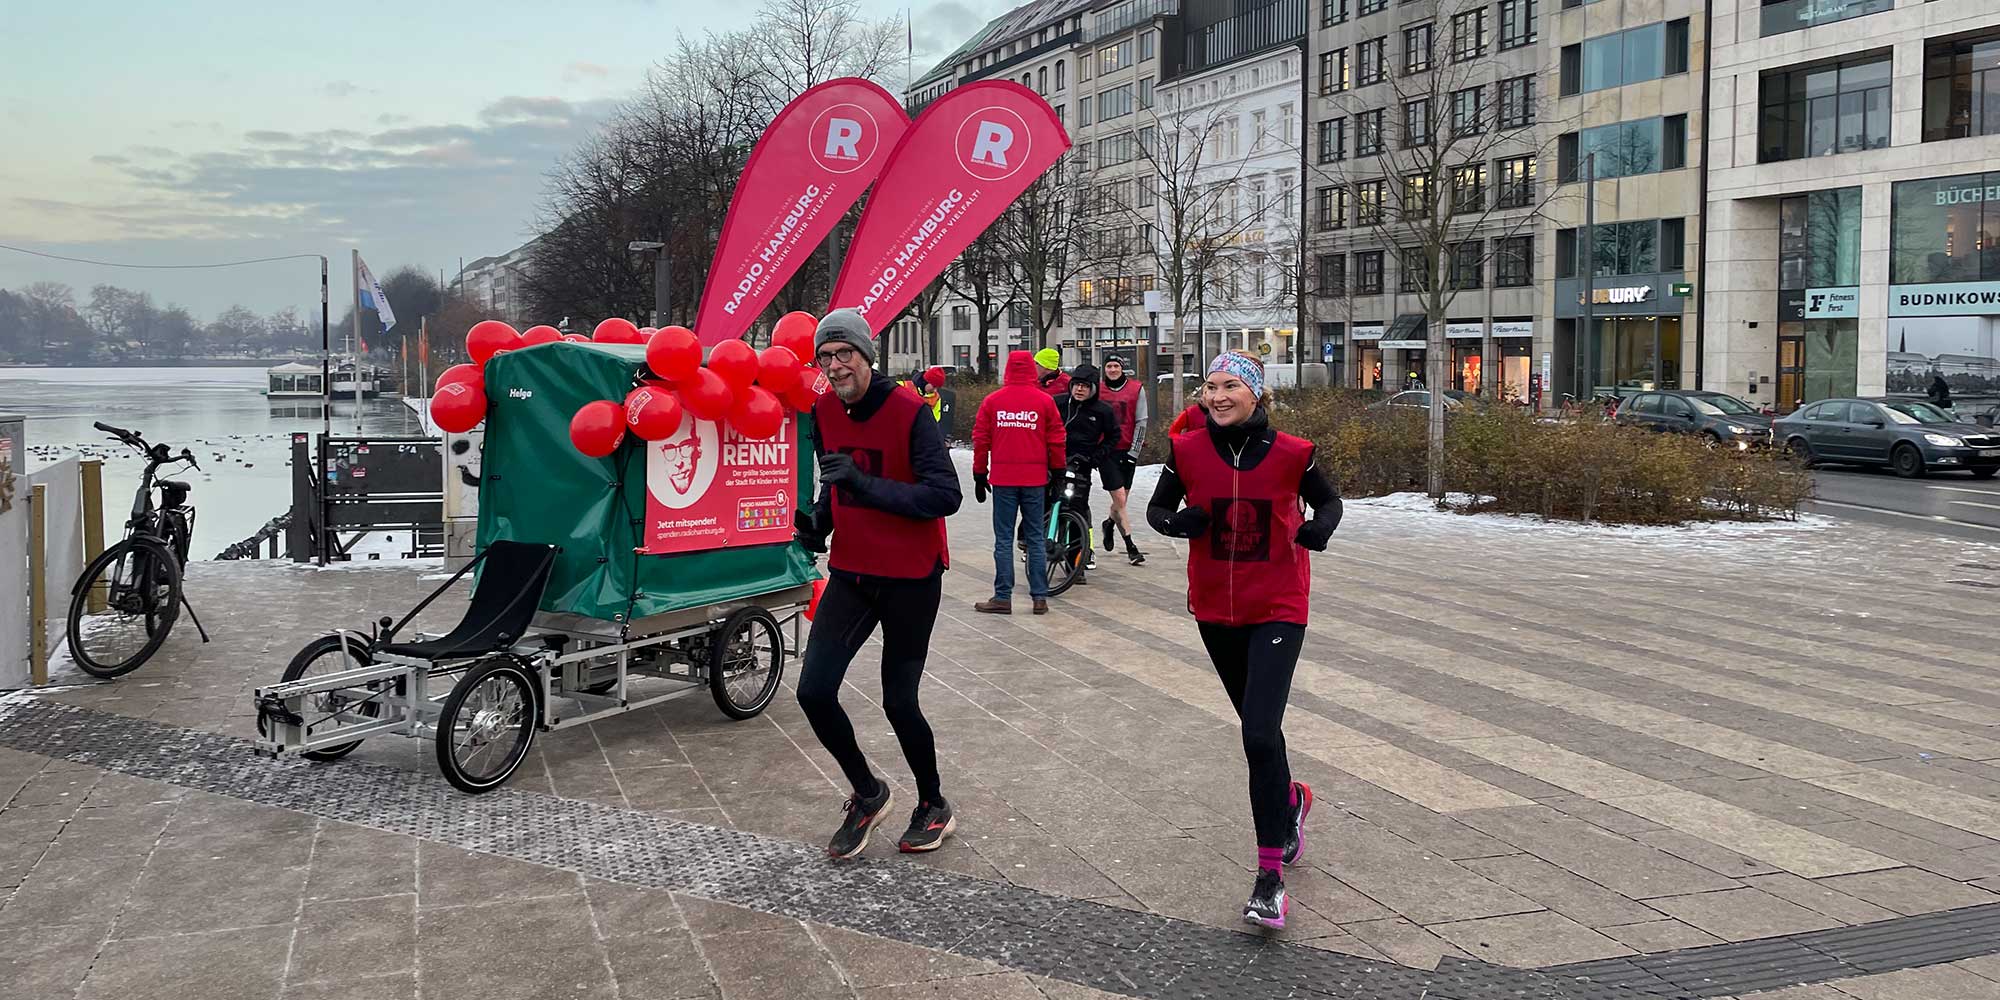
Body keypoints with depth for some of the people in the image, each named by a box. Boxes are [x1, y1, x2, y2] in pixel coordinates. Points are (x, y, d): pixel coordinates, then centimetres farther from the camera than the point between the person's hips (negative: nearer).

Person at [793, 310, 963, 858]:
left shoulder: (908, 410, -17)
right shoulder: (825, 411, 1)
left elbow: (945, 495, -25)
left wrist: (865, 485, -31)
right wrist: (817, 521, -1)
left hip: (911, 578, -5)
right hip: (851, 573, 5)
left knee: (899, 703, 3)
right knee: (814, 691, -6)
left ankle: (934, 807, 29)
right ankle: (867, 792, 19)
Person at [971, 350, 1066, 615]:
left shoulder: (992, 400, 1)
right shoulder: (1044, 401, -1)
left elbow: (980, 440, 3)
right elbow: (1056, 439, 3)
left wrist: (979, 475, 12)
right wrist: (1058, 471, 16)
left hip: (1003, 479, 0)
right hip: (1034, 479, 0)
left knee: (1003, 539, 4)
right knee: (1035, 538, 8)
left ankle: (1003, 598, 2)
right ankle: (1040, 597, 8)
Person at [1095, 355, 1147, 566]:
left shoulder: (1136, 389, 1)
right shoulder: (1097, 390, 3)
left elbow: (1141, 422, 1)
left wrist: (1134, 451, -5)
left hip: (1128, 451, 1)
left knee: (1121, 498, 10)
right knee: (1119, 499, -8)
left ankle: (1110, 523, 42)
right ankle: (1130, 547, -5)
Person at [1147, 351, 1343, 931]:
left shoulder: (1291, 453, -9)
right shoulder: (1188, 450, -5)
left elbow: (1328, 500, 7)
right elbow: (1157, 507, 6)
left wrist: (1320, 526, -15)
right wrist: (1176, 522, -16)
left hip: (1277, 610, -3)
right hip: (1215, 609, 4)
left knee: (1260, 735, -16)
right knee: (1257, 726, 19)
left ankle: (1270, 876, -6)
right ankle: (1290, 800, 51)